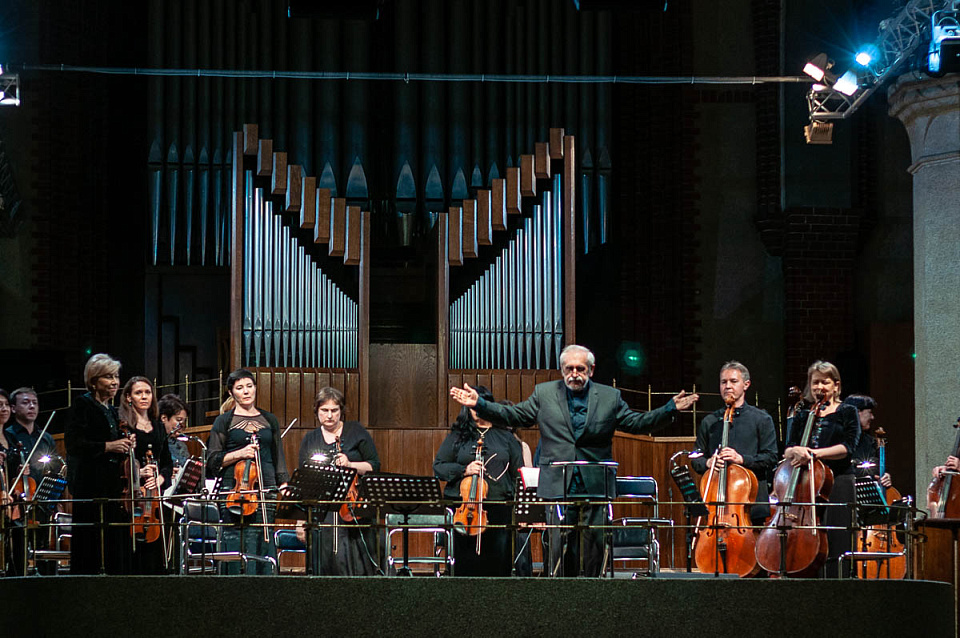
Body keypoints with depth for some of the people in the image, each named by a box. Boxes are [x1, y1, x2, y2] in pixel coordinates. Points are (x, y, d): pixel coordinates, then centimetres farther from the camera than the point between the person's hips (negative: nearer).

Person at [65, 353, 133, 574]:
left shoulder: (112, 411, 20)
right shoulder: (83, 405, -5)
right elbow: (73, 444, -15)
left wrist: (125, 446, 6)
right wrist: (107, 446, -18)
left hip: (112, 485, 8)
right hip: (91, 485, -8)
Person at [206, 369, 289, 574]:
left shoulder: (269, 420, 16)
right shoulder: (224, 422, 6)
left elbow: (278, 457, 19)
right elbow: (213, 460, 2)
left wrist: (284, 485, 7)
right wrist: (239, 454, -12)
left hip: (265, 488, 3)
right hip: (234, 490, -3)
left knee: (266, 546, -3)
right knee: (237, 544, -9)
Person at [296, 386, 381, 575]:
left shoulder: (356, 432, 7)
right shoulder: (310, 441, 14)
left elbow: (375, 466, 3)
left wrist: (350, 465, -15)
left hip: (355, 510, -2)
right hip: (323, 515, 2)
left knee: (356, 564, -7)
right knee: (327, 564, -6)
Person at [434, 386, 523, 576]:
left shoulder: (505, 436, 13)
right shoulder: (457, 436, 11)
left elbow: (518, 473, 12)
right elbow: (439, 466, 8)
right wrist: (464, 470, -10)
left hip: (499, 510, 0)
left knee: (498, 562, -1)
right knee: (467, 563, -1)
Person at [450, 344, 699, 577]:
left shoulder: (610, 397, 9)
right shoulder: (544, 394, 9)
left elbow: (637, 423, 10)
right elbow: (512, 415, 11)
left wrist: (670, 409, -1)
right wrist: (479, 404, 0)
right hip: (559, 485, 0)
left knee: (595, 543, 1)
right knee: (561, 545, -3)